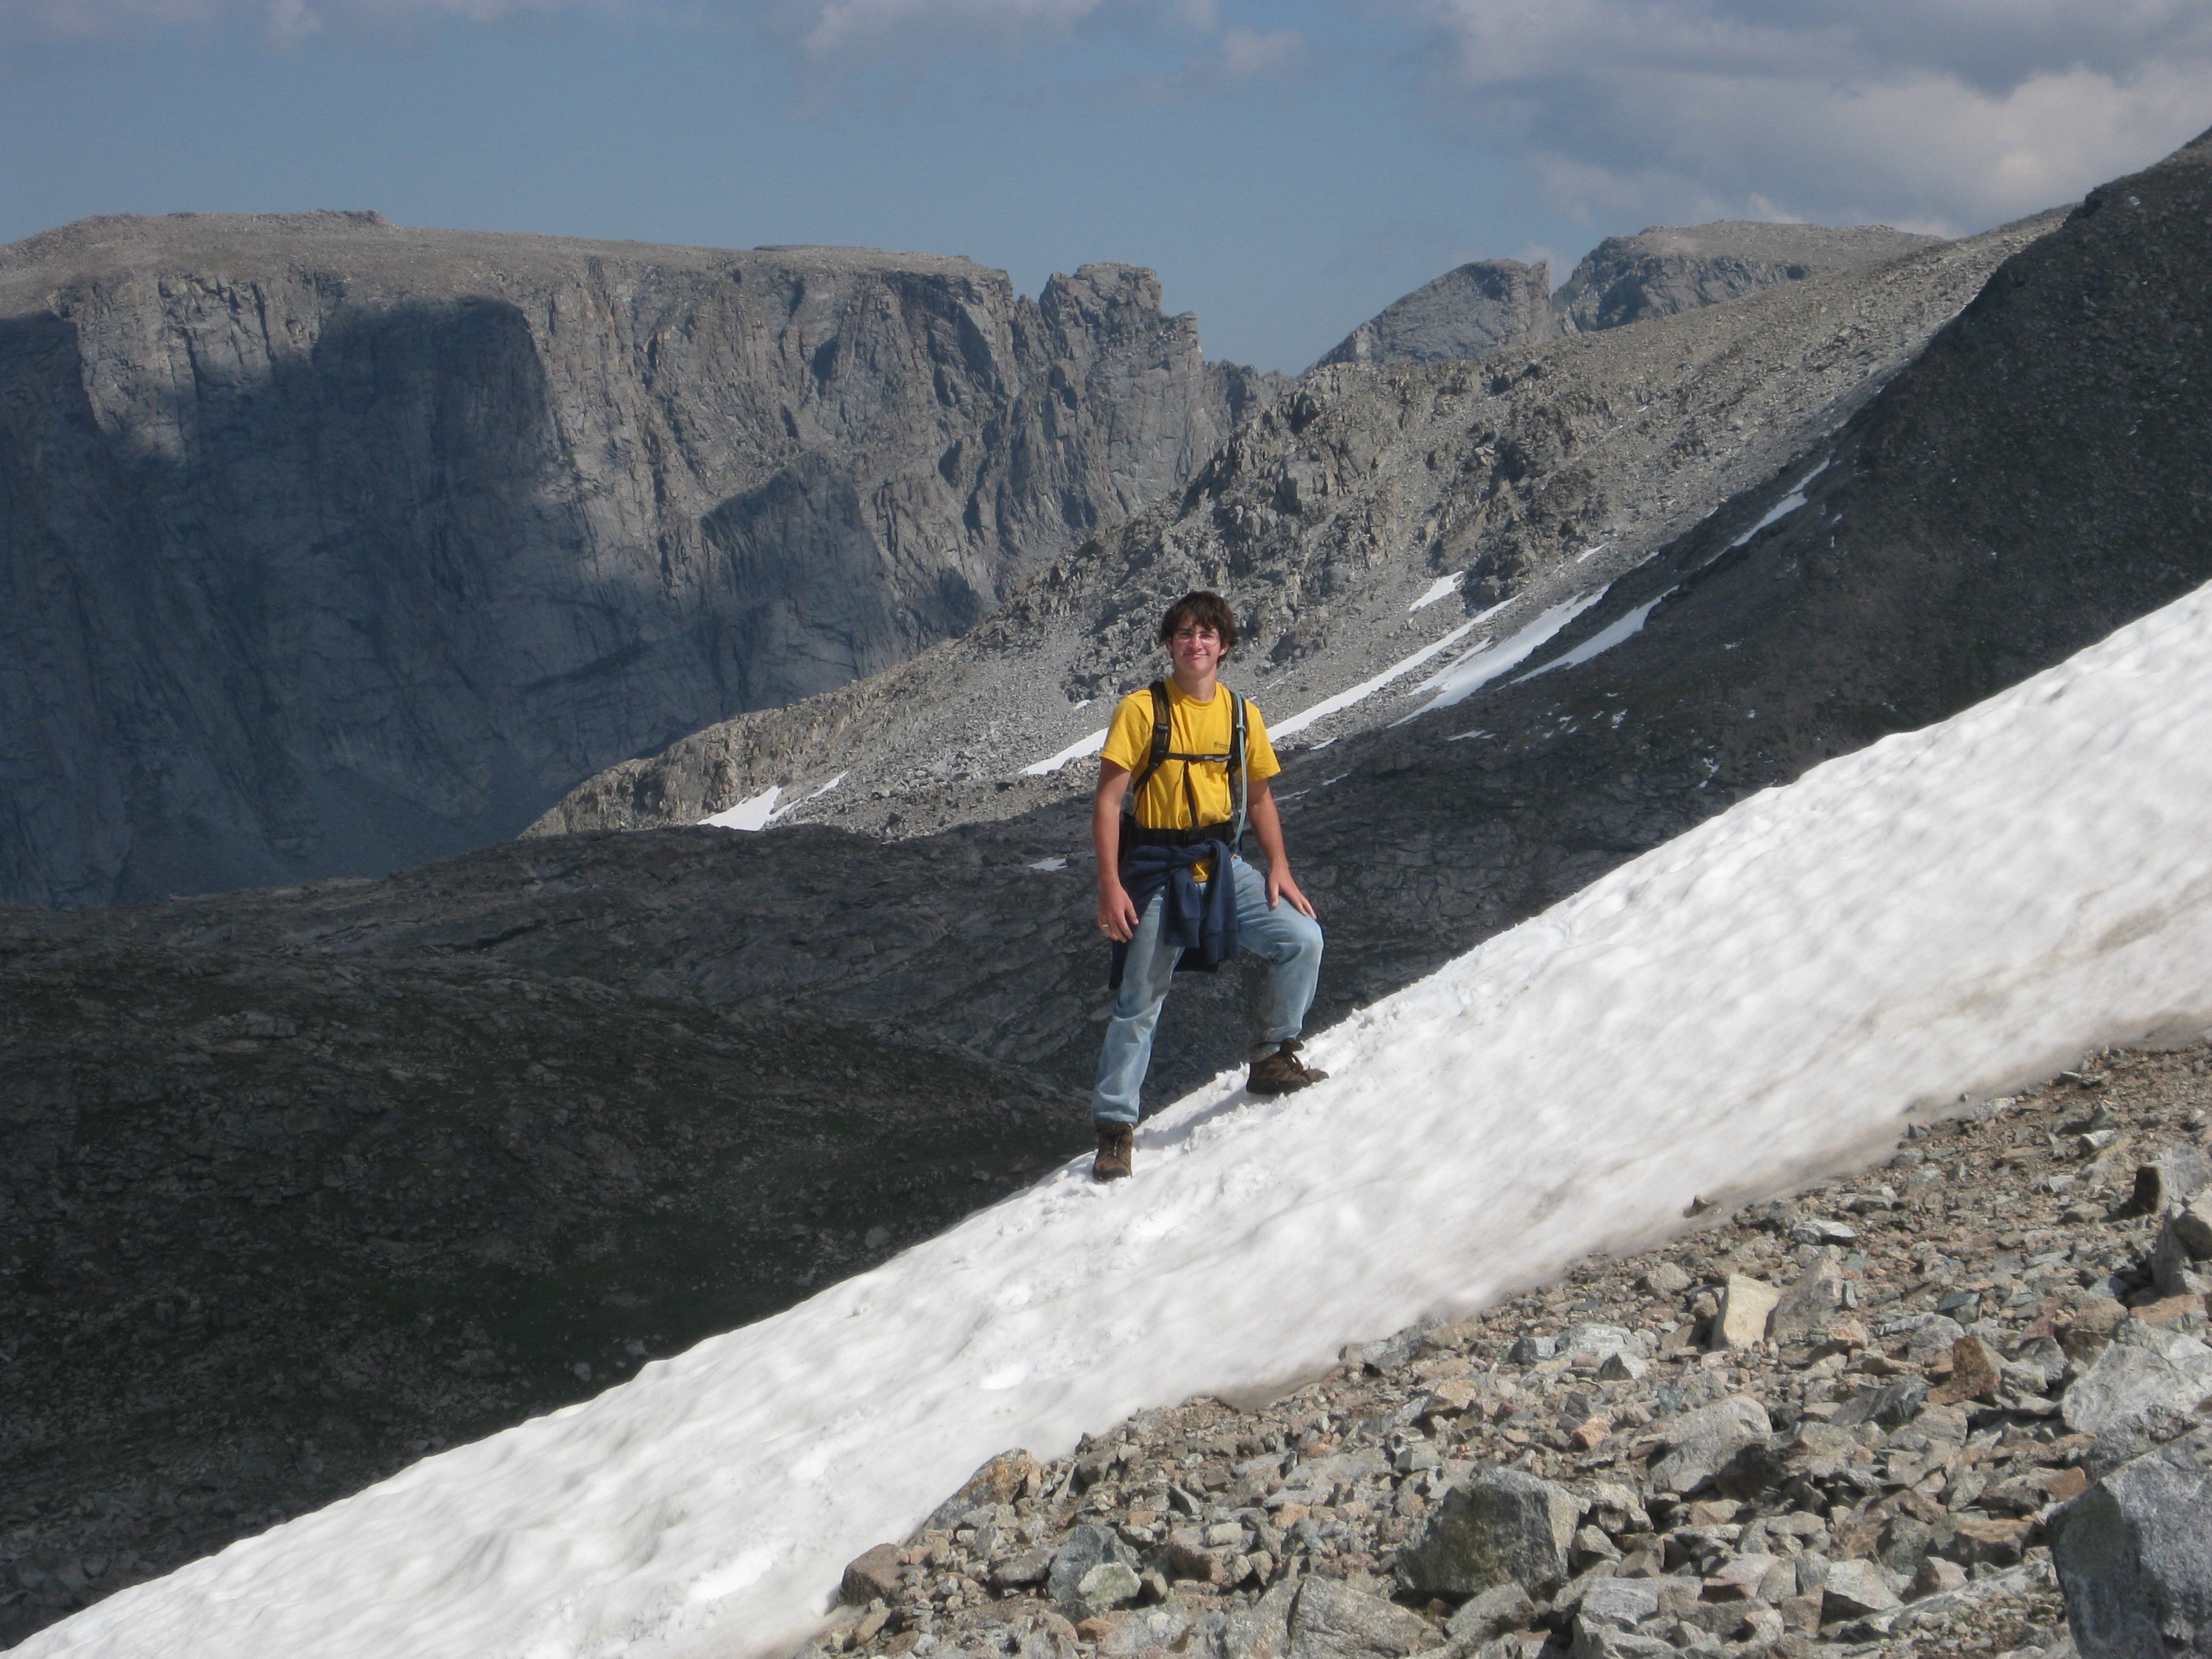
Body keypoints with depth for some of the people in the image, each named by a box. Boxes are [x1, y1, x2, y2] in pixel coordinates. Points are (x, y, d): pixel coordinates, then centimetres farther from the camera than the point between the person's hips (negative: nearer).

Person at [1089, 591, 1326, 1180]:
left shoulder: (1242, 715, 4)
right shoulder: (1142, 710, -8)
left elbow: (1259, 798, 15)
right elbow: (1107, 800, -9)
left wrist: (1279, 867, 2)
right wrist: (1109, 885, -16)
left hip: (1221, 866, 4)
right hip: (1155, 869, -3)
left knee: (1302, 938, -12)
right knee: (1139, 1002, 0)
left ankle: (1272, 1058, 6)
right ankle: (1115, 1127, 12)